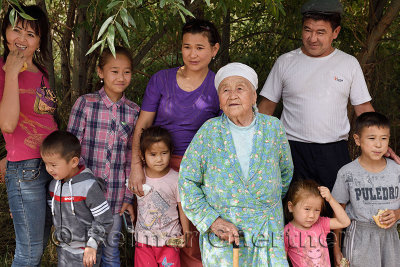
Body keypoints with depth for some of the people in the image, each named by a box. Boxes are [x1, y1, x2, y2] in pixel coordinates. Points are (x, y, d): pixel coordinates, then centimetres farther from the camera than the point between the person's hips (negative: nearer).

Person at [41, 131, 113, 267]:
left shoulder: (89, 186, -20)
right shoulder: (54, 184, 2)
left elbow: (104, 219, -17)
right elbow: (50, 210, 16)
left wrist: (92, 245, -17)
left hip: (84, 252, -7)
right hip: (63, 250, 7)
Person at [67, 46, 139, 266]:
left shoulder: (133, 112, 3)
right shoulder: (85, 103, -6)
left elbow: (132, 157, 6)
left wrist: (129, 197, 4)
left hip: (116, 196, 2)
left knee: (111, 247, 13)